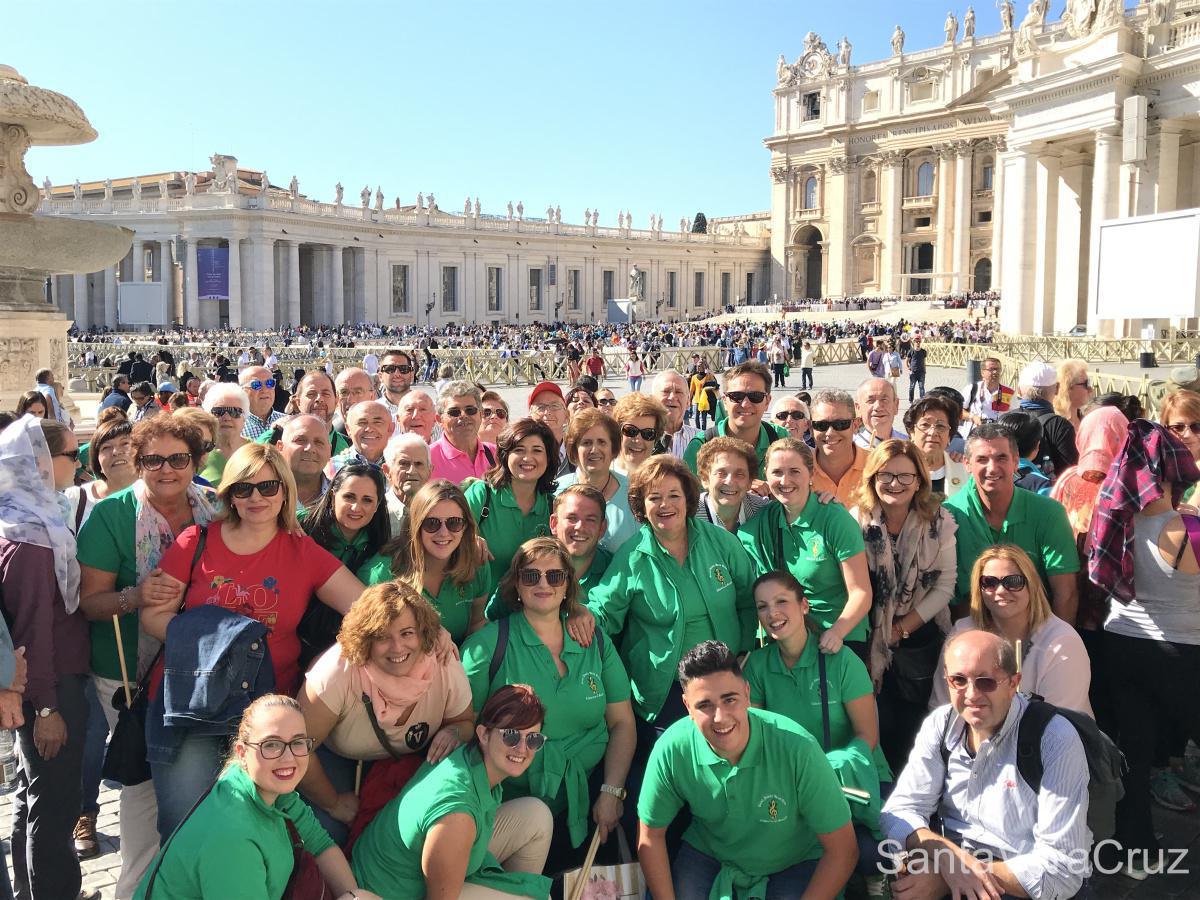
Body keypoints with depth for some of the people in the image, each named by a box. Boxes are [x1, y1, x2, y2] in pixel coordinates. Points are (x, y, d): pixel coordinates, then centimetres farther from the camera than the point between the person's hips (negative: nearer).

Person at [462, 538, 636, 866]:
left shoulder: (596, 644, 8)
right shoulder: (489, 645, -3)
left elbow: (622, 722, 8)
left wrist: (611, 792, -4)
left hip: (586, 801, 3)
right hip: (512, 808, -3)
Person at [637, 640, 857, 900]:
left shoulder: (798, 750, -30)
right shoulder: (671, 750, -23)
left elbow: (843, 850, -20)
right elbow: (650, 837, -7)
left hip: (793, 865, -1)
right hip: (708, 856, 2)